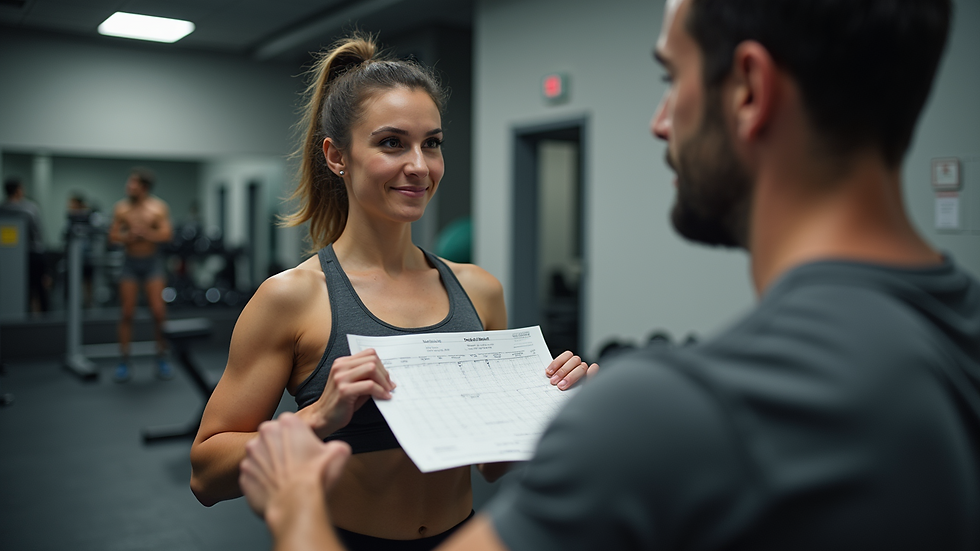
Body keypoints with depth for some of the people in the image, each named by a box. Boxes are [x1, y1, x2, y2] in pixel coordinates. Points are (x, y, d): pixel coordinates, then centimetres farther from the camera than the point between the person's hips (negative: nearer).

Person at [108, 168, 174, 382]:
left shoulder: (159, 207, -1)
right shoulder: (121, 208, 3)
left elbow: (167, 234, -9)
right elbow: (112, 236, 0)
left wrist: (146, 233, -21)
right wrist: (128, 236, -18)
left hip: (153, 262, -1)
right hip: (130, 262, 1)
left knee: (158, 311, -6)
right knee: (127, 313, 1)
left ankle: (162, 359, 8)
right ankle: (124, 362, 10)